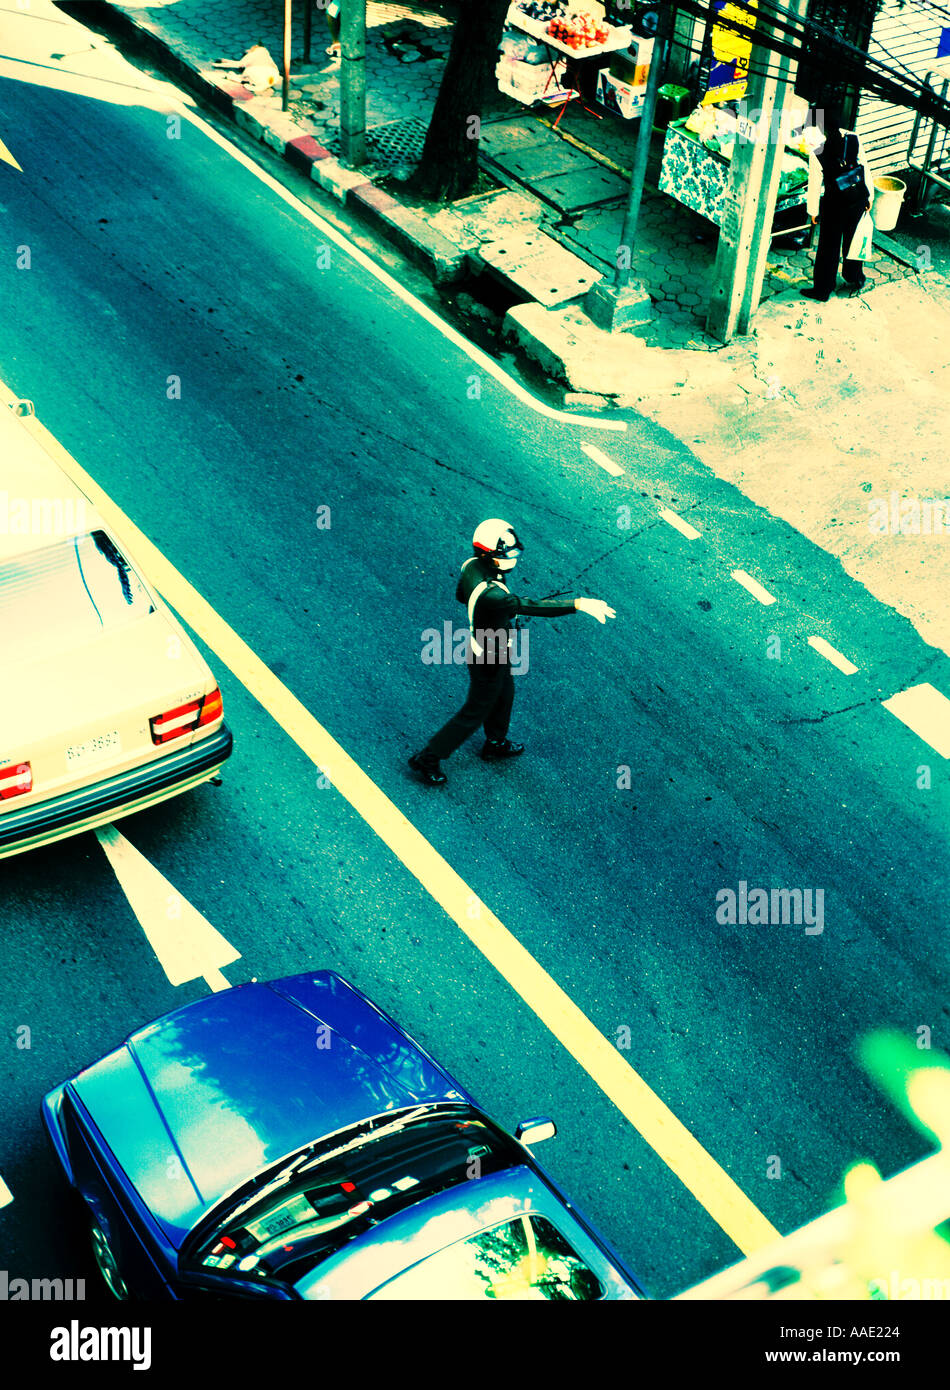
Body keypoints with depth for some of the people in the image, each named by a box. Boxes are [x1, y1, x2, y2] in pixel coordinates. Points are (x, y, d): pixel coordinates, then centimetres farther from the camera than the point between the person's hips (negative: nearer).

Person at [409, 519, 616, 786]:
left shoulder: (471, 565, -15)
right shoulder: (490, 594, -43)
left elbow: (461, 595, 5)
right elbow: (532, 607, -48)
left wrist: (506, 608, 7)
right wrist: (579, 604, -50)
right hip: (489, 660, -8)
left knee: (504, 695, 31)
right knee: (475, 713, 13)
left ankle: (496, 744, 56)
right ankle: (427, 759, 28)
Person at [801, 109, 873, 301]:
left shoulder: (817, 153, -22)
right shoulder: (855, 139, -13)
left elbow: (814, 184, -13)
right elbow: (865, 168, -4)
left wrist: (813, 211, 1)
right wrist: (868, 195, 9)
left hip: (835, 203, -4)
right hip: (859, 198, 4)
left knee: (829, 246, 12)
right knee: (852, 239, 25)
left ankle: (823, 290, 25)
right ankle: (855, 279, 45)